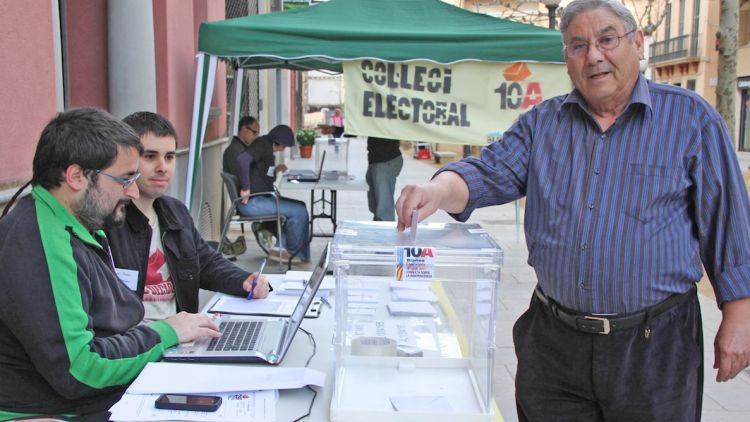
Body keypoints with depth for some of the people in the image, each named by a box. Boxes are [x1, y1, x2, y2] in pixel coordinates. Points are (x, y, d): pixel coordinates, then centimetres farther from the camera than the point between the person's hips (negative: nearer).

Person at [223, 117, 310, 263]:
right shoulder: (264, 144, -15)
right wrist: (246, 188, -26)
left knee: (299, 206, 15)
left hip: (256, 198, 11)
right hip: (251, 202, -11)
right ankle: (296, 254, 4)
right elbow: (243, 160, -33)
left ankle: (280, 249, 12)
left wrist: (274, 170, 15)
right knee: (299, 211, -16)